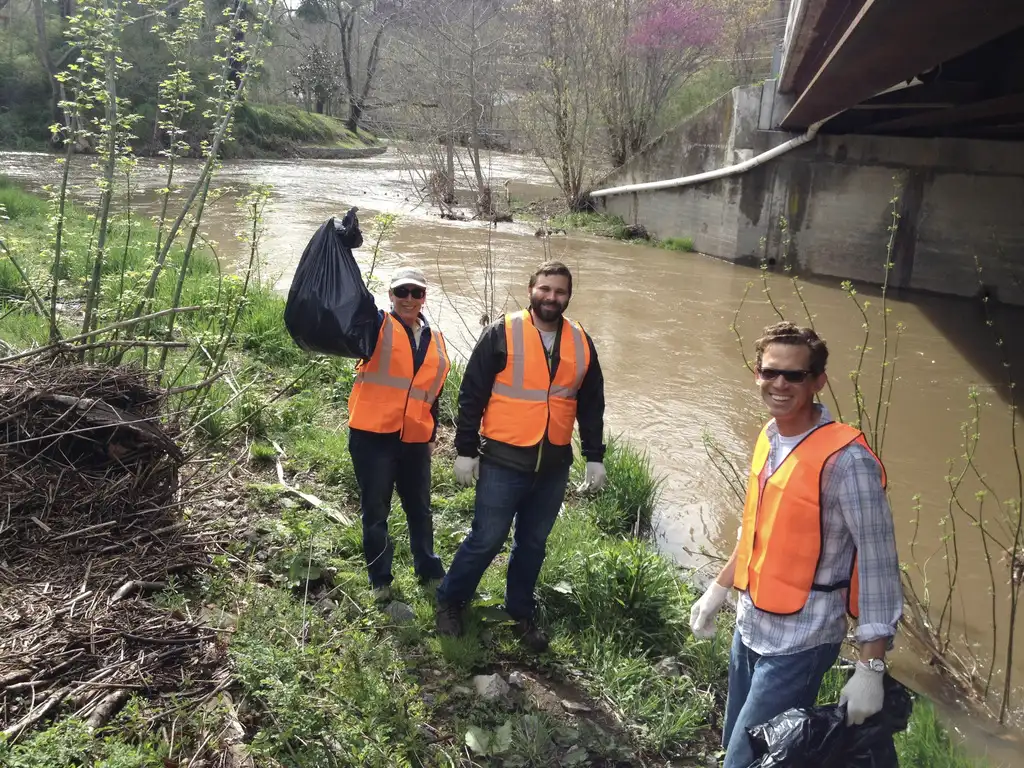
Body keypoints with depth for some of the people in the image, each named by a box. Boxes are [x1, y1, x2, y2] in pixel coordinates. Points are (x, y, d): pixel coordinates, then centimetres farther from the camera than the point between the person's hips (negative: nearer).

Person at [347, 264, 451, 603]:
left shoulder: (435, 339, 13)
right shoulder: (377, 325, -1)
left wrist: (432, 434, 21)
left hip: (415, 439, 4)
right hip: (373, 435, -4)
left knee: (419, 508, 16)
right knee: (375, 510, 6)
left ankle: (429, 570, 31)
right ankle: (380, 580, 18)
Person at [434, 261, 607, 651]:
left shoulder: (581, 343, 5)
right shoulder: (502, 334, -8)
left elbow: (591, 404, 11)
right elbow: (472, 394, -7)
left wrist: (595, 457, 9)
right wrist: (466, 451, -7)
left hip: (554, 466, 4)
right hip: (503, 462, -4)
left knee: (533, 543, 16)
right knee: (487, 539, 3)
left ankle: (521, 612, 34)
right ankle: (449, 601, 25)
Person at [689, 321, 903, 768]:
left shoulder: (845, 460, -22)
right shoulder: (769, 437, 2)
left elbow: (878, 565, -21)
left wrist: (870, 669, -22)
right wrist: (718, 589, 20)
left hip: (798, 642, -7)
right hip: (751, 626, 8)